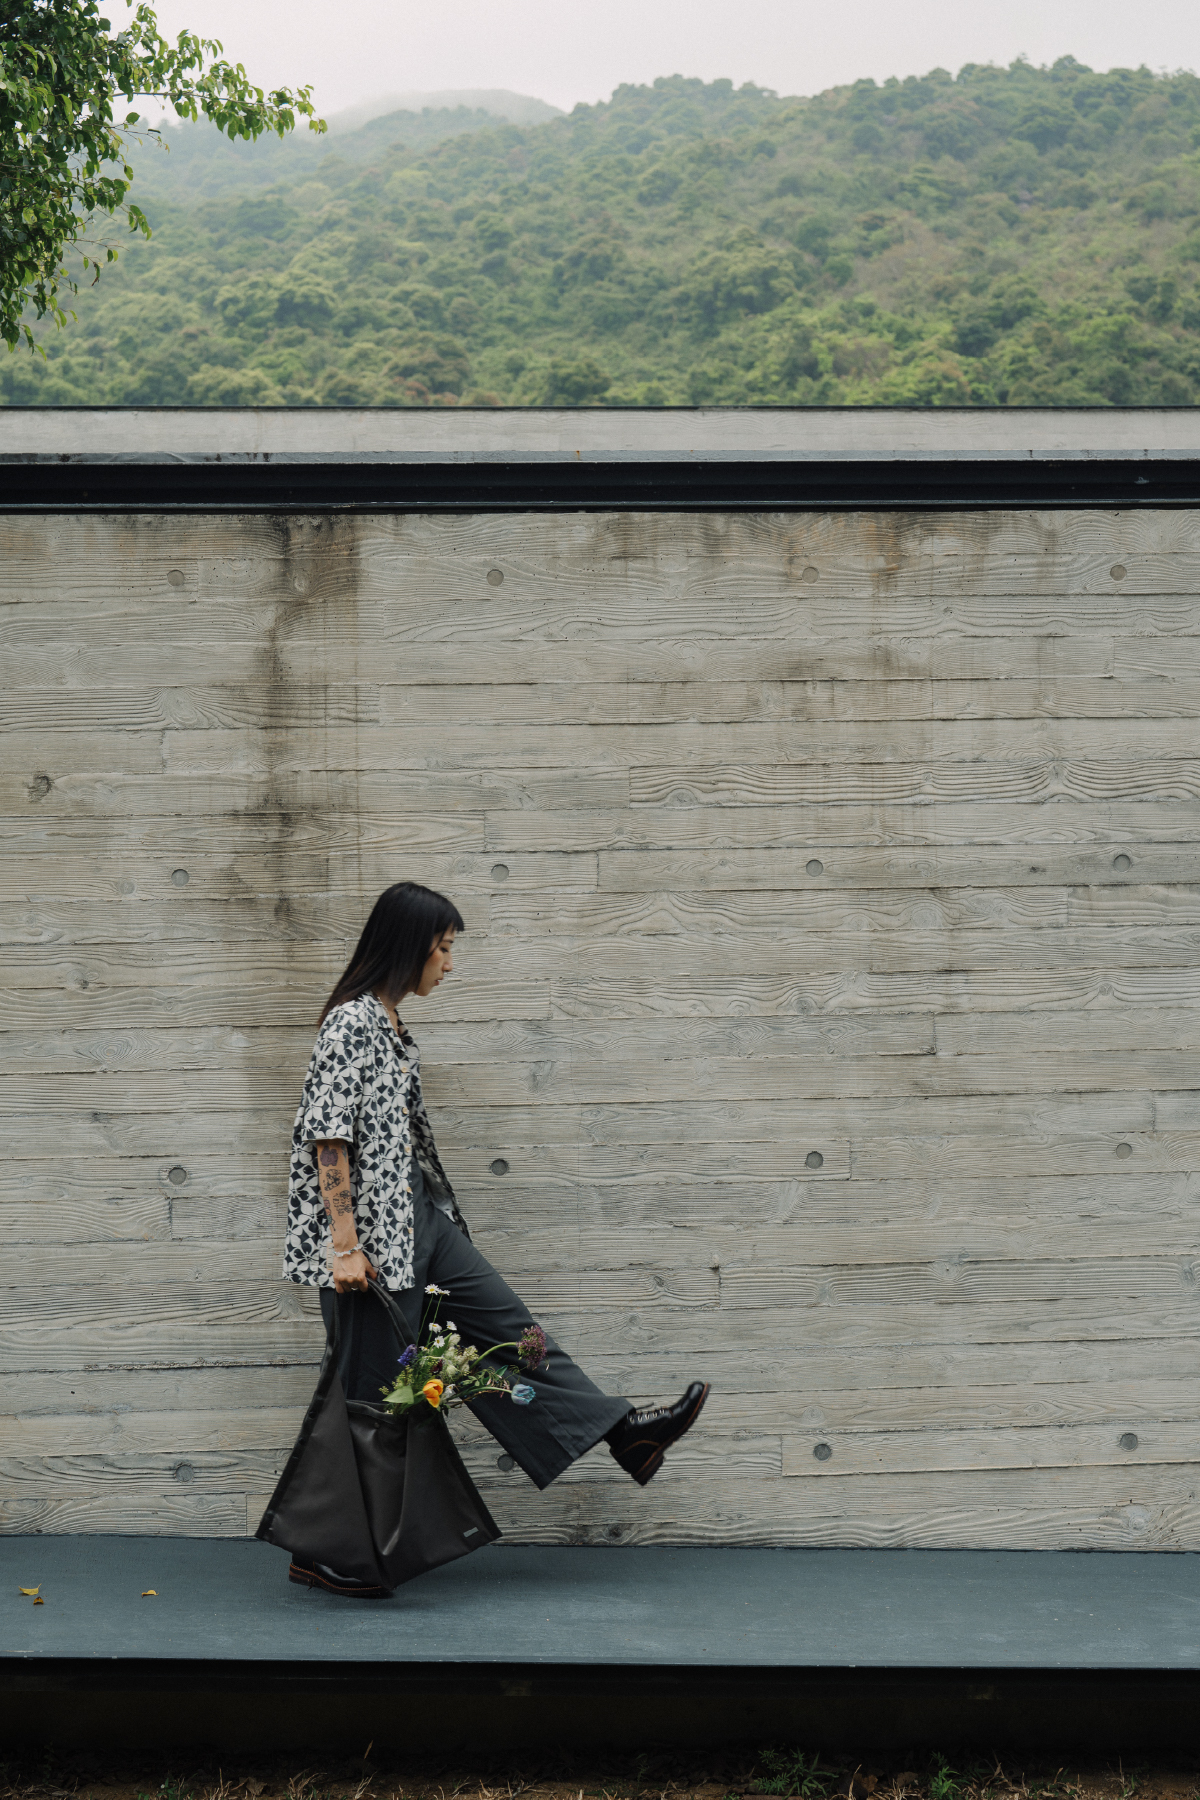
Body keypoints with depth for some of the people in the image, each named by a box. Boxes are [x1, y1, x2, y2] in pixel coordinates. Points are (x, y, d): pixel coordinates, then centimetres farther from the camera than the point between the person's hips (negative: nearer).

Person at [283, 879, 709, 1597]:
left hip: (418, 1216, 10)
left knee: (503, 1321, 11)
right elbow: (328, 1135, -21)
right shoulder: (352, 1020, -17)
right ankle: (320, 1553, 12)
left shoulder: (389, 1021, 13)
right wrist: (345, 1245, -23)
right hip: (372, 1229, -10)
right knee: (371, 1390, -1)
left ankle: (624, 1431, 18)